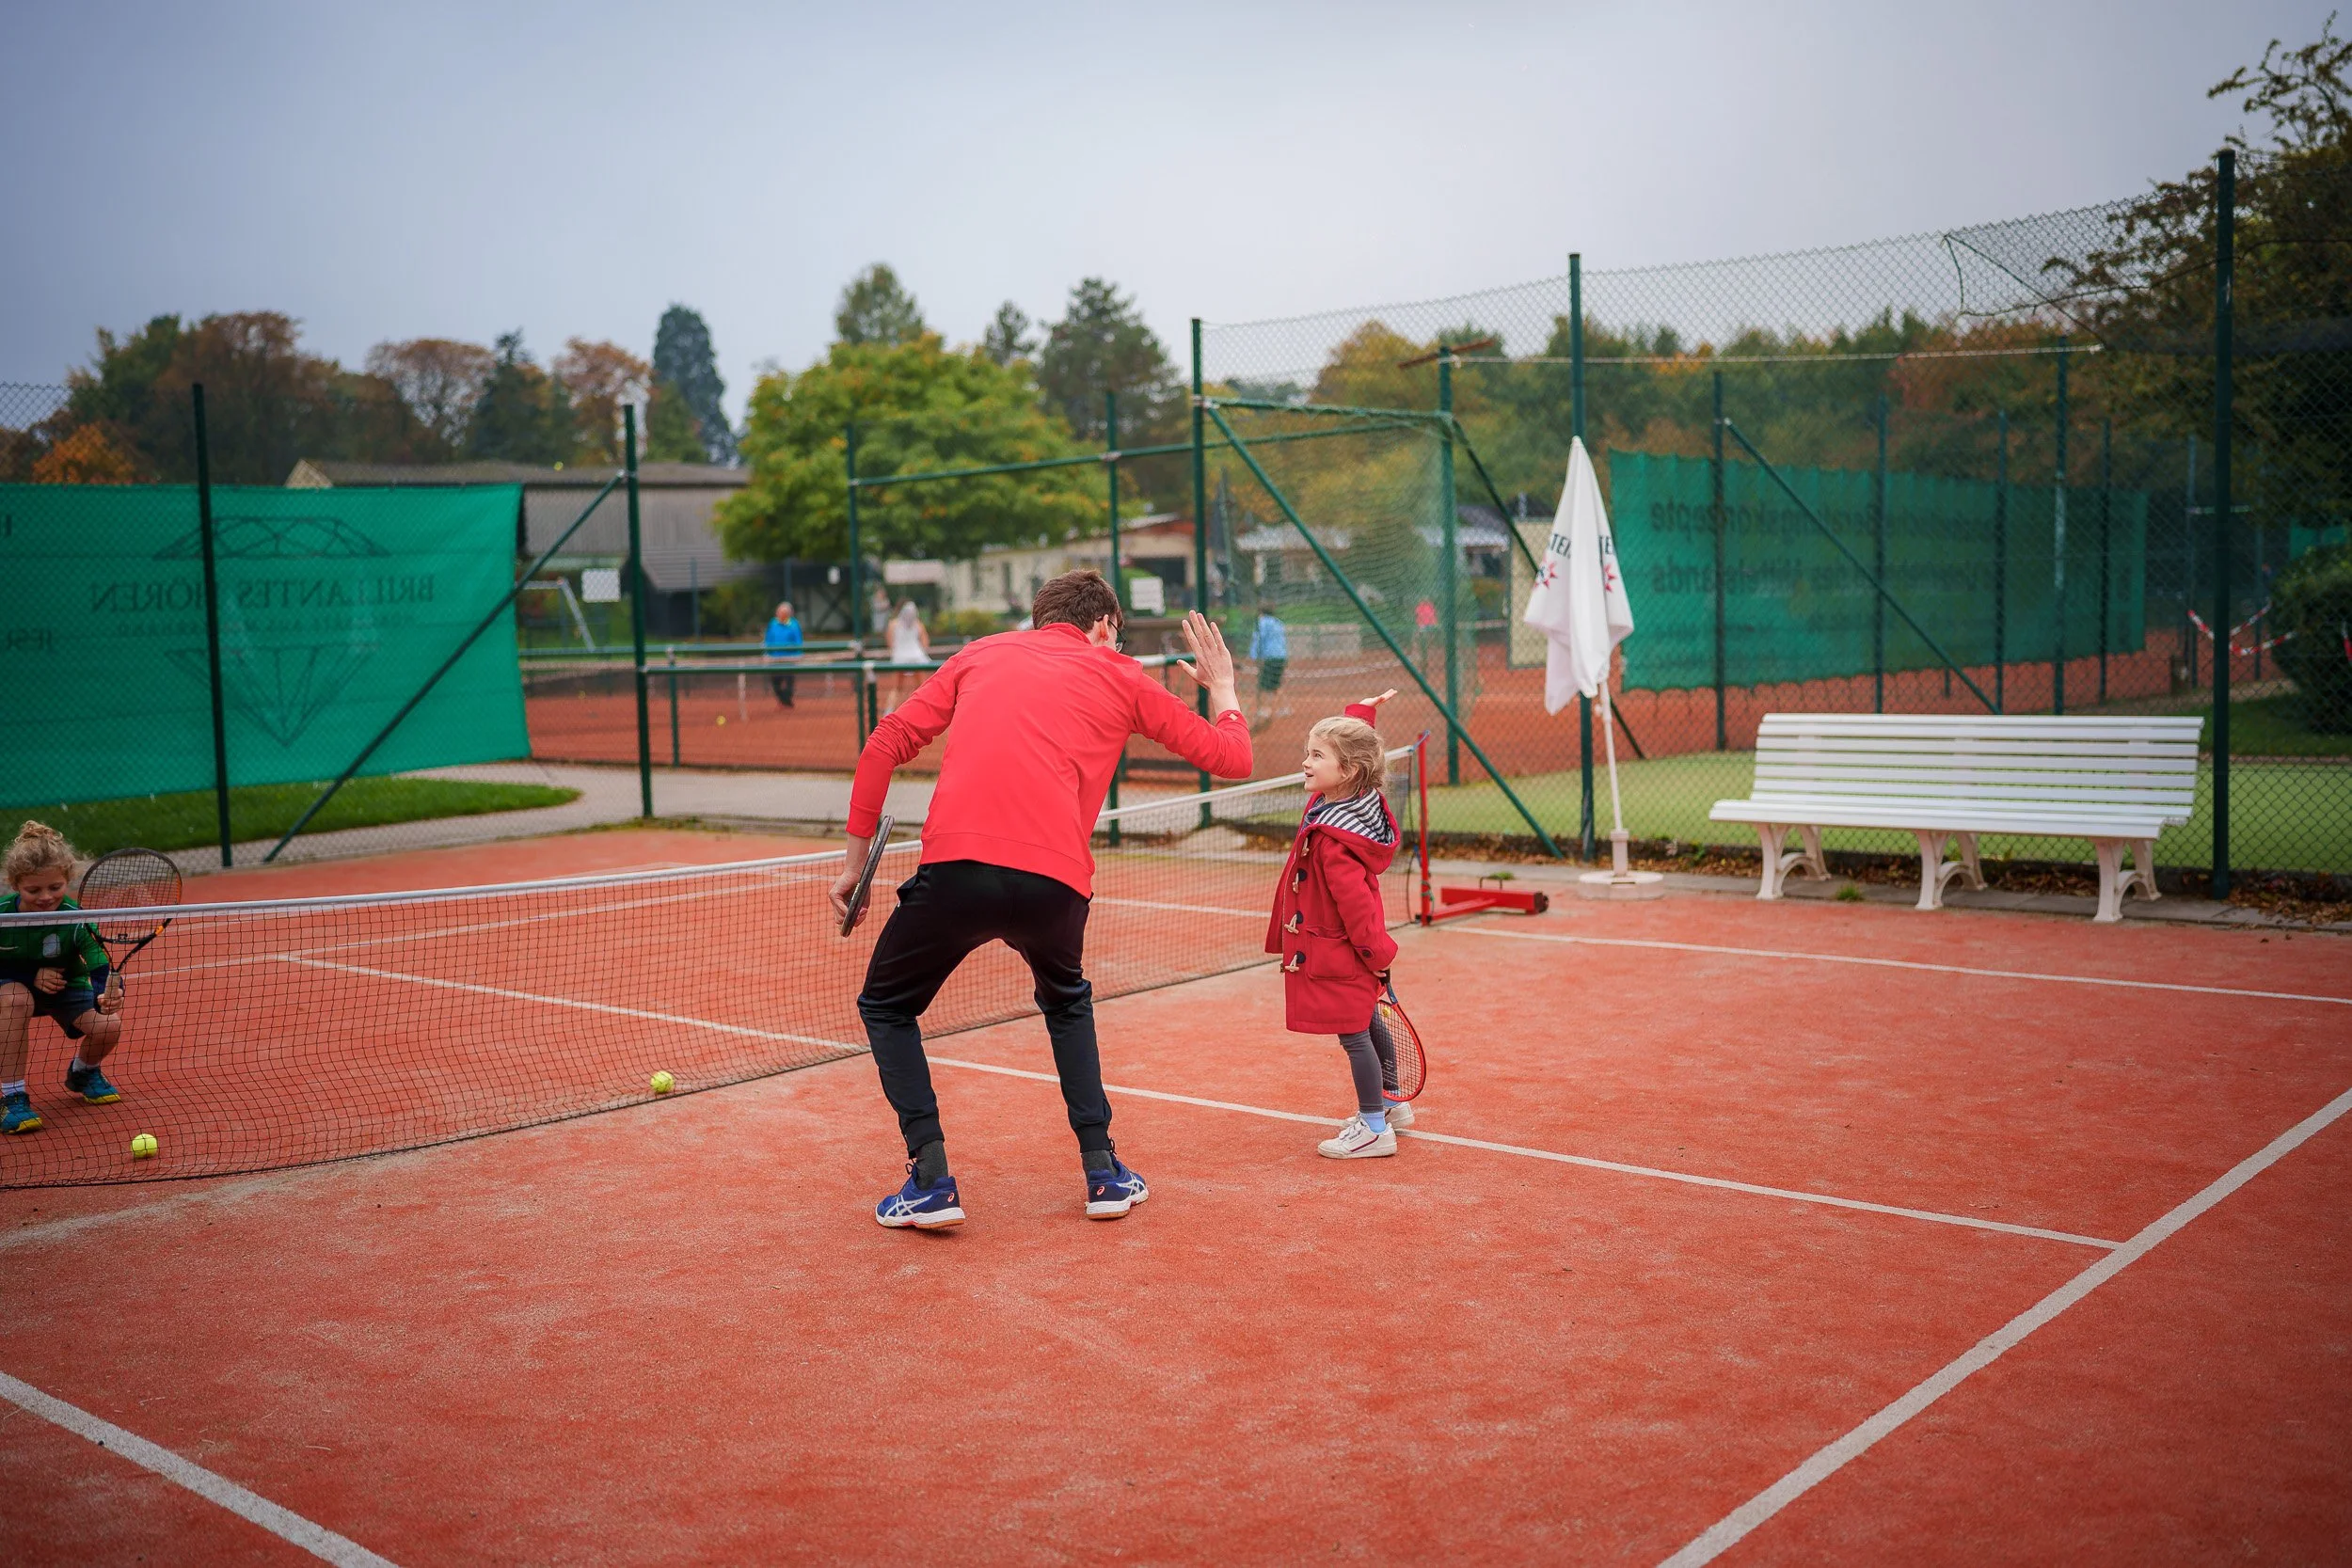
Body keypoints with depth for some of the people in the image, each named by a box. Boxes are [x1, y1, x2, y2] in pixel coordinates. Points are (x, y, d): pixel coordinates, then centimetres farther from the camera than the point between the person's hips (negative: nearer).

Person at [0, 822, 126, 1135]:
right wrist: (32, 976, -27)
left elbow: (100, 969, -34)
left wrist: (105, 996, -56)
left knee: (109, 1026, -24)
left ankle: (82, 1072, 16)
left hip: (65, 987, 1)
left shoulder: (76, 919, -25)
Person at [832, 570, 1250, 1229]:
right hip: (1056, 880, 1)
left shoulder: (981, 653, 24)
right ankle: (1103, 1171, 27)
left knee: (887, 1007, 24)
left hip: (956, 866, -1)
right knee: (1068, 1002, 33)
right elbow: (1232, 756, 24)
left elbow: (885, 744, 15)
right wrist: (1222, 686, 43)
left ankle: (931, 1182, 12)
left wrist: (856, 860, 20)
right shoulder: (1120, 676, 20)